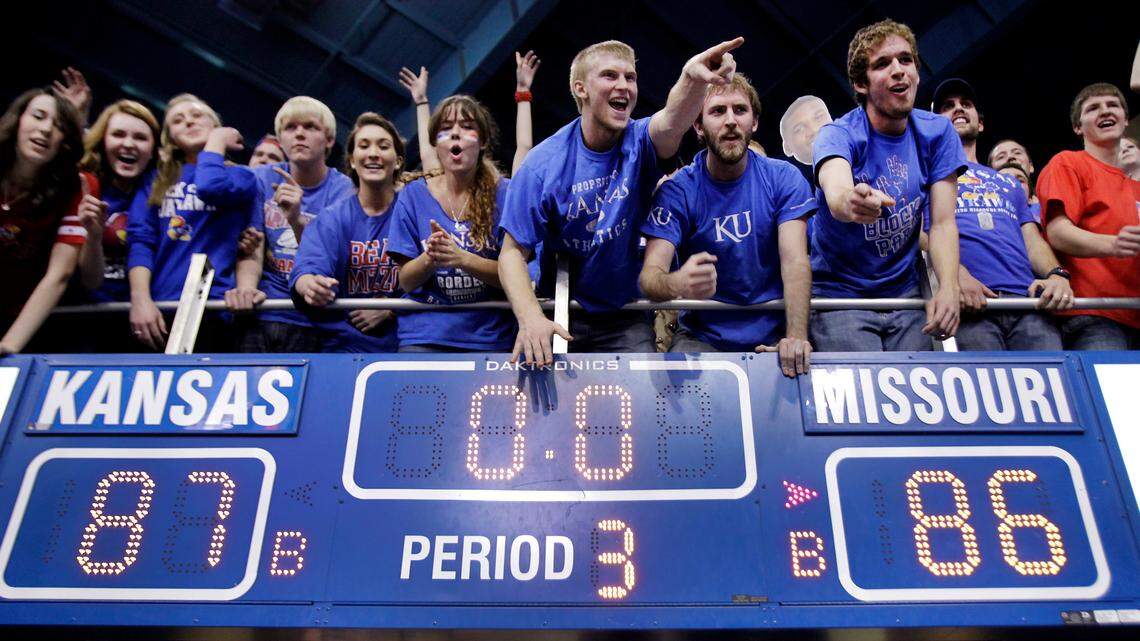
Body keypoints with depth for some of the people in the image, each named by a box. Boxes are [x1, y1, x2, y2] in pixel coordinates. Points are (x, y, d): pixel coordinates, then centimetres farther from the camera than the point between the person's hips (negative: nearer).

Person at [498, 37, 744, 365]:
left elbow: (670, 122, -34)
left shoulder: (639, 142, -8)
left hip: (627, 318, 1)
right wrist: (530, 317, -30)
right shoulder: (543, 165, -12)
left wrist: (692, 77, -57)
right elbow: (513, 251, -12)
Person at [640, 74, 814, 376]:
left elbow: (795, 262, -12)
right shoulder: (676, 191, -6)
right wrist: (675, 284, -43)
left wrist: (796, 337, -29)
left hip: (772, 335, 1)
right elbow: (650, 273, -18)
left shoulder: (784, 178, -2)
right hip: (703, 336, -1)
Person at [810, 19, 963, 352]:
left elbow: (942, 223, -5)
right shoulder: (839, 135, -13)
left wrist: (949, 288, -23)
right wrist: (850, 203, -62)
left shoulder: (937, 133, -1)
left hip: (903, 292, 4)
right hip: (839, 294, -4)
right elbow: (836, 194, -36)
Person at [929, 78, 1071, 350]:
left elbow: (1033, 240, 24)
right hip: (969, 303, -4)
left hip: (1027, 299, 4)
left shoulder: (1009, 184, 34)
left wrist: (1057, 274, -1)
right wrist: (956, 274, -17)